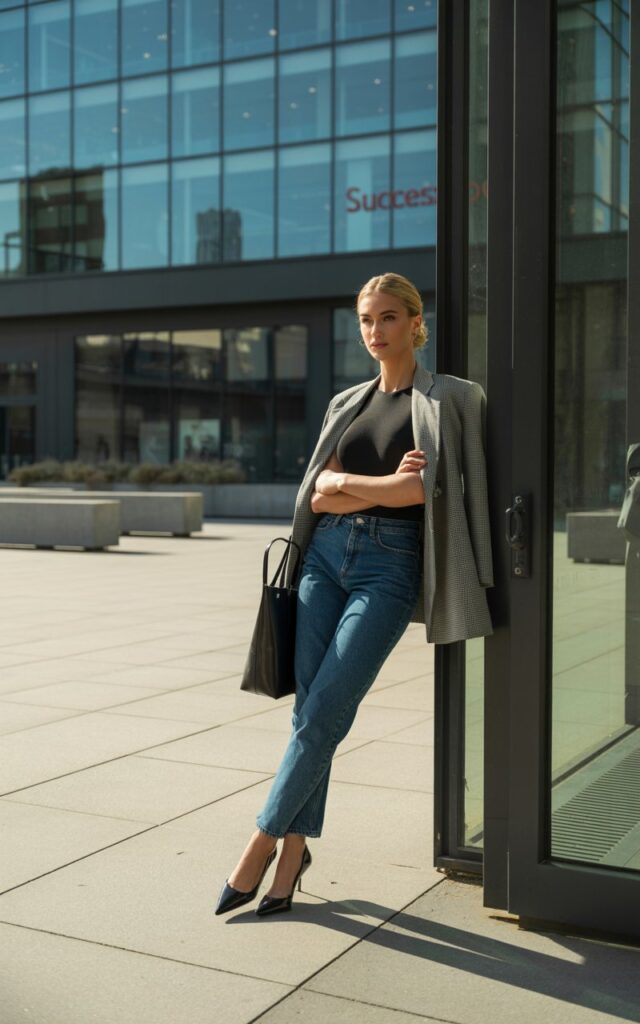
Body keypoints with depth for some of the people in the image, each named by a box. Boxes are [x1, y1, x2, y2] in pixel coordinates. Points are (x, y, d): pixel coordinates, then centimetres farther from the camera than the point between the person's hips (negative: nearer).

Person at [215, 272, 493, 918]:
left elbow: (424, 487, -12)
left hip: (391, 563, -4)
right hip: (325, 555, 5)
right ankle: (295, 850, 14)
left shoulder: (448, 399, 1)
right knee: (308, 709, 2)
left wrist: (344, 482, -3)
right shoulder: (346, 404, 15)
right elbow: (317, 496, 5)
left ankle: (264, 841, 6)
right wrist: (385, 487, -9)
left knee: (323, 713, -8)